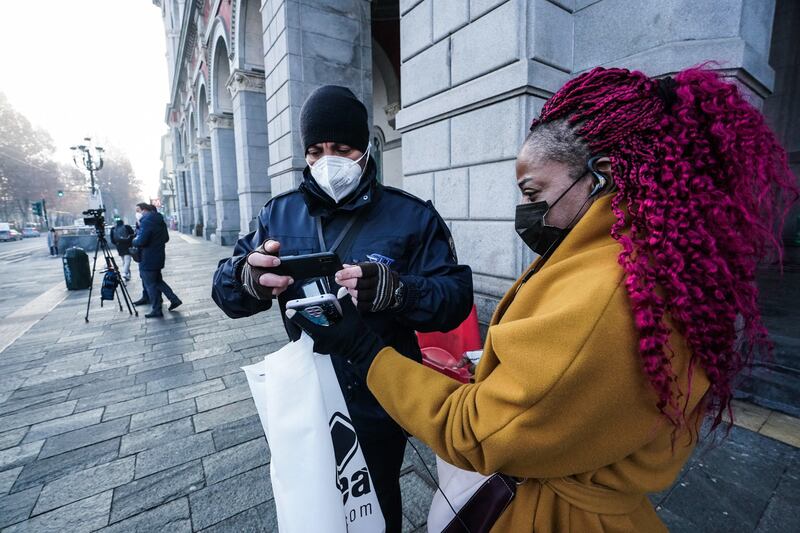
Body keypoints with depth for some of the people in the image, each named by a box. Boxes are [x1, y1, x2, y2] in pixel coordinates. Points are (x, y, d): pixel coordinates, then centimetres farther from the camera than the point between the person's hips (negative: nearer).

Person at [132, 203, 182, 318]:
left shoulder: (146, 221, -17)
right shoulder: (160, 220, 10)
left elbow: (141, 241, -22)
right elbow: (166, 238, 17)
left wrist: (134, 240, -3)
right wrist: (156, 242, 14)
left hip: (148, 260, -8)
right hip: (158, 256, 8)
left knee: (150, 284, 2)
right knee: (157, 281, 20)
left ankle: (157, 310, 9)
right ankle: (174, 299, 13)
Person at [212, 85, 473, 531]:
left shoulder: (412, 216, -12)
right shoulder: (280, 213, -1)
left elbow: (457, 296, -18)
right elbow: (226, 289, -5)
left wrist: (395, 290, -38)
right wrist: (248, 277, -29)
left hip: (380, 405, -3)